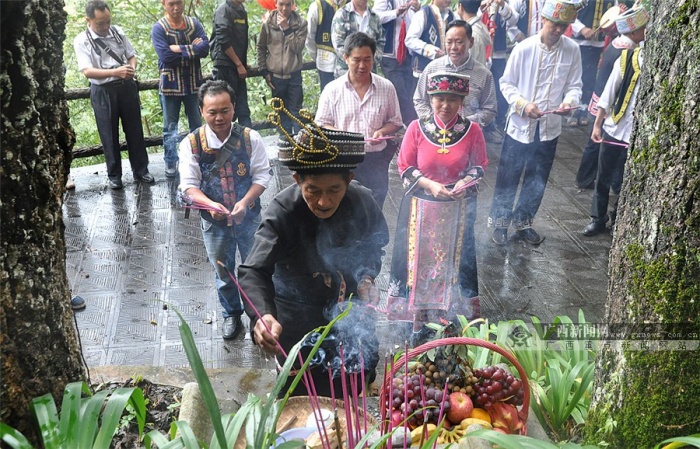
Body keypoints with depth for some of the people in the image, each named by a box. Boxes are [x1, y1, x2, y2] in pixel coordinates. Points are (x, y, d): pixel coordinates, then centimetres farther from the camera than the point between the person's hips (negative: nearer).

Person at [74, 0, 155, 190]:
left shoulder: (118, 32, 4)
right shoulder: (82, 41, -8)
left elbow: (131, 55, 13)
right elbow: (87, 71, -16)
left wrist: (132, 68, -10)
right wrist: (115, 72, -28)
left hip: (127, 87, 3)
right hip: (103, 92, -3)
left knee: (135, 130, 10)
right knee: (109, 135, 7)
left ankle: (140, 170, 23)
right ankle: (114, 175, 20)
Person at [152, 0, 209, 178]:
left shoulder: (194, 23, 3)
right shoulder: (159, 28, -7)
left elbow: (205, 48, -10)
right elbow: (165, 56, -19)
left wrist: (180, 49, -18)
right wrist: (192, 50, -13)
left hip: (194, 82, 3)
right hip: (170, 84, -3)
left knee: (197, 124, 13)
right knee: (170, 126, 4)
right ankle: (171, 163, 14)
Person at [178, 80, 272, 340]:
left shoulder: (250, 138, -12)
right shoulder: (191, 143, -11)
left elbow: (262, 175, -9)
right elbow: (189, 185, -10)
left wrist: (245, 202, -25)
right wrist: (211, 205, -28)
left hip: (249, 217, 0)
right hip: (214, 221, 1)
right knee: (223, 272, 18)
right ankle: (232, 315, 43)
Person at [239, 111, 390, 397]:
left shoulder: (362, 201, -17)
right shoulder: (283, 212, -29)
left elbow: (377, 241, 4)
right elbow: (253, 272, -38)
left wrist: (367, 276, -15)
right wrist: (262, 316, -58)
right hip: (298, 318, -4)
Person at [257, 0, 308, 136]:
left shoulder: (300, 23, -2)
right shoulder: (268, 23, -1)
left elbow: (298, 47, -13)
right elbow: (261, 47, 6)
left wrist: (287, 28, -17)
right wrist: (264, 71, 2)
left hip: (294, 75, -1)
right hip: (275, 75, 1)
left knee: (295, 110, 2)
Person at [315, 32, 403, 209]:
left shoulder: (386, 88, 3)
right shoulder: (332, 89, 0)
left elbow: (395, 121, 11)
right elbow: (321, 124, 4)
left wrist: (382, 132, -11)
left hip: (375, 161, 1)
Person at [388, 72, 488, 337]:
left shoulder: (472, 130, -7)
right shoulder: (417, 128, -8)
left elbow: (480, 166, 3)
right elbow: (405, 167, -3)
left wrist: (465, 182, -17)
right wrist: (430, 184, -17)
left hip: (459, 208, 0)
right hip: (422, 206, 0)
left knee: (455, 258, 10)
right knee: (420, 258, 7)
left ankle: (453, 313, 29)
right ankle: (419, 313, 25)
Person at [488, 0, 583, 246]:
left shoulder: (572, 50, -5)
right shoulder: (524, 48, -12)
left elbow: (574, 85, 0)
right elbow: (506, 83, -5)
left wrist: (569, 101, -22)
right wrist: (522, 105, -20)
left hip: (549, 128, 2)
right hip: (520, 125, -2)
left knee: (537, 182, 14)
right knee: (508, 179, 8)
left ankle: (522, 222, 33)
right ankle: (500, 223, 26)